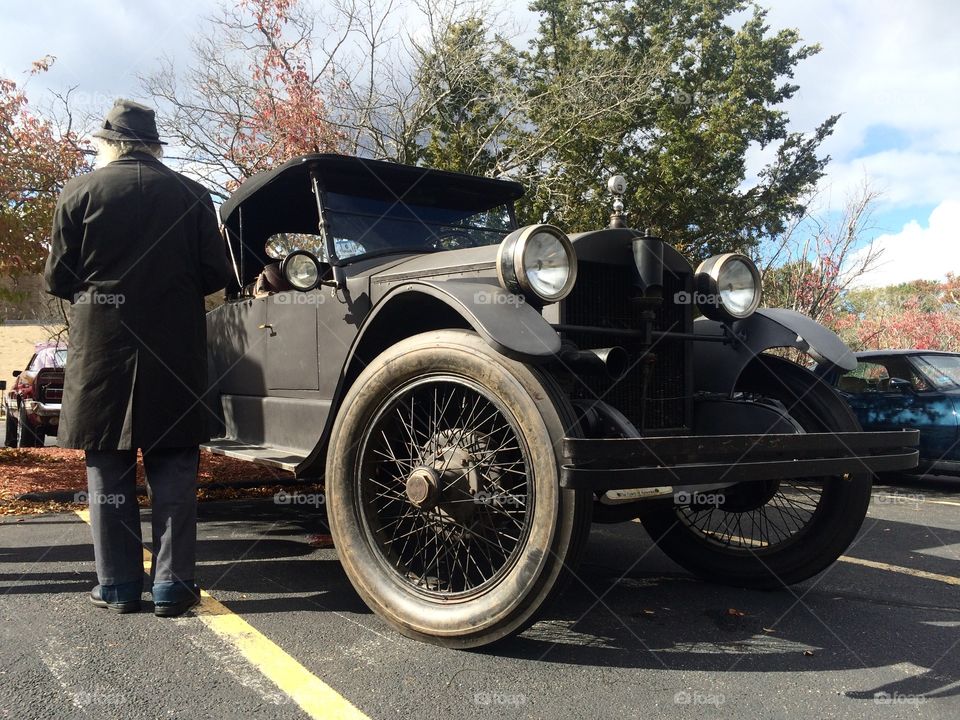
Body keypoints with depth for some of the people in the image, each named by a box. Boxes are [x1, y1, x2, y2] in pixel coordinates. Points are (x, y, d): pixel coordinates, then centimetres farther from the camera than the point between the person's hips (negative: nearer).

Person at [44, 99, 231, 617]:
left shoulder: (80, 192, -1)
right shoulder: (191, 195, 1)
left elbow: (57, 278, 0)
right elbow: (214, 275, 2)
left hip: (100, 350, 0)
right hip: (174, 352, 1)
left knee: (109, 470, 10)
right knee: (173, 469, 8)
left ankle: (118, 585, 14)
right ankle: (172, 585, 9)